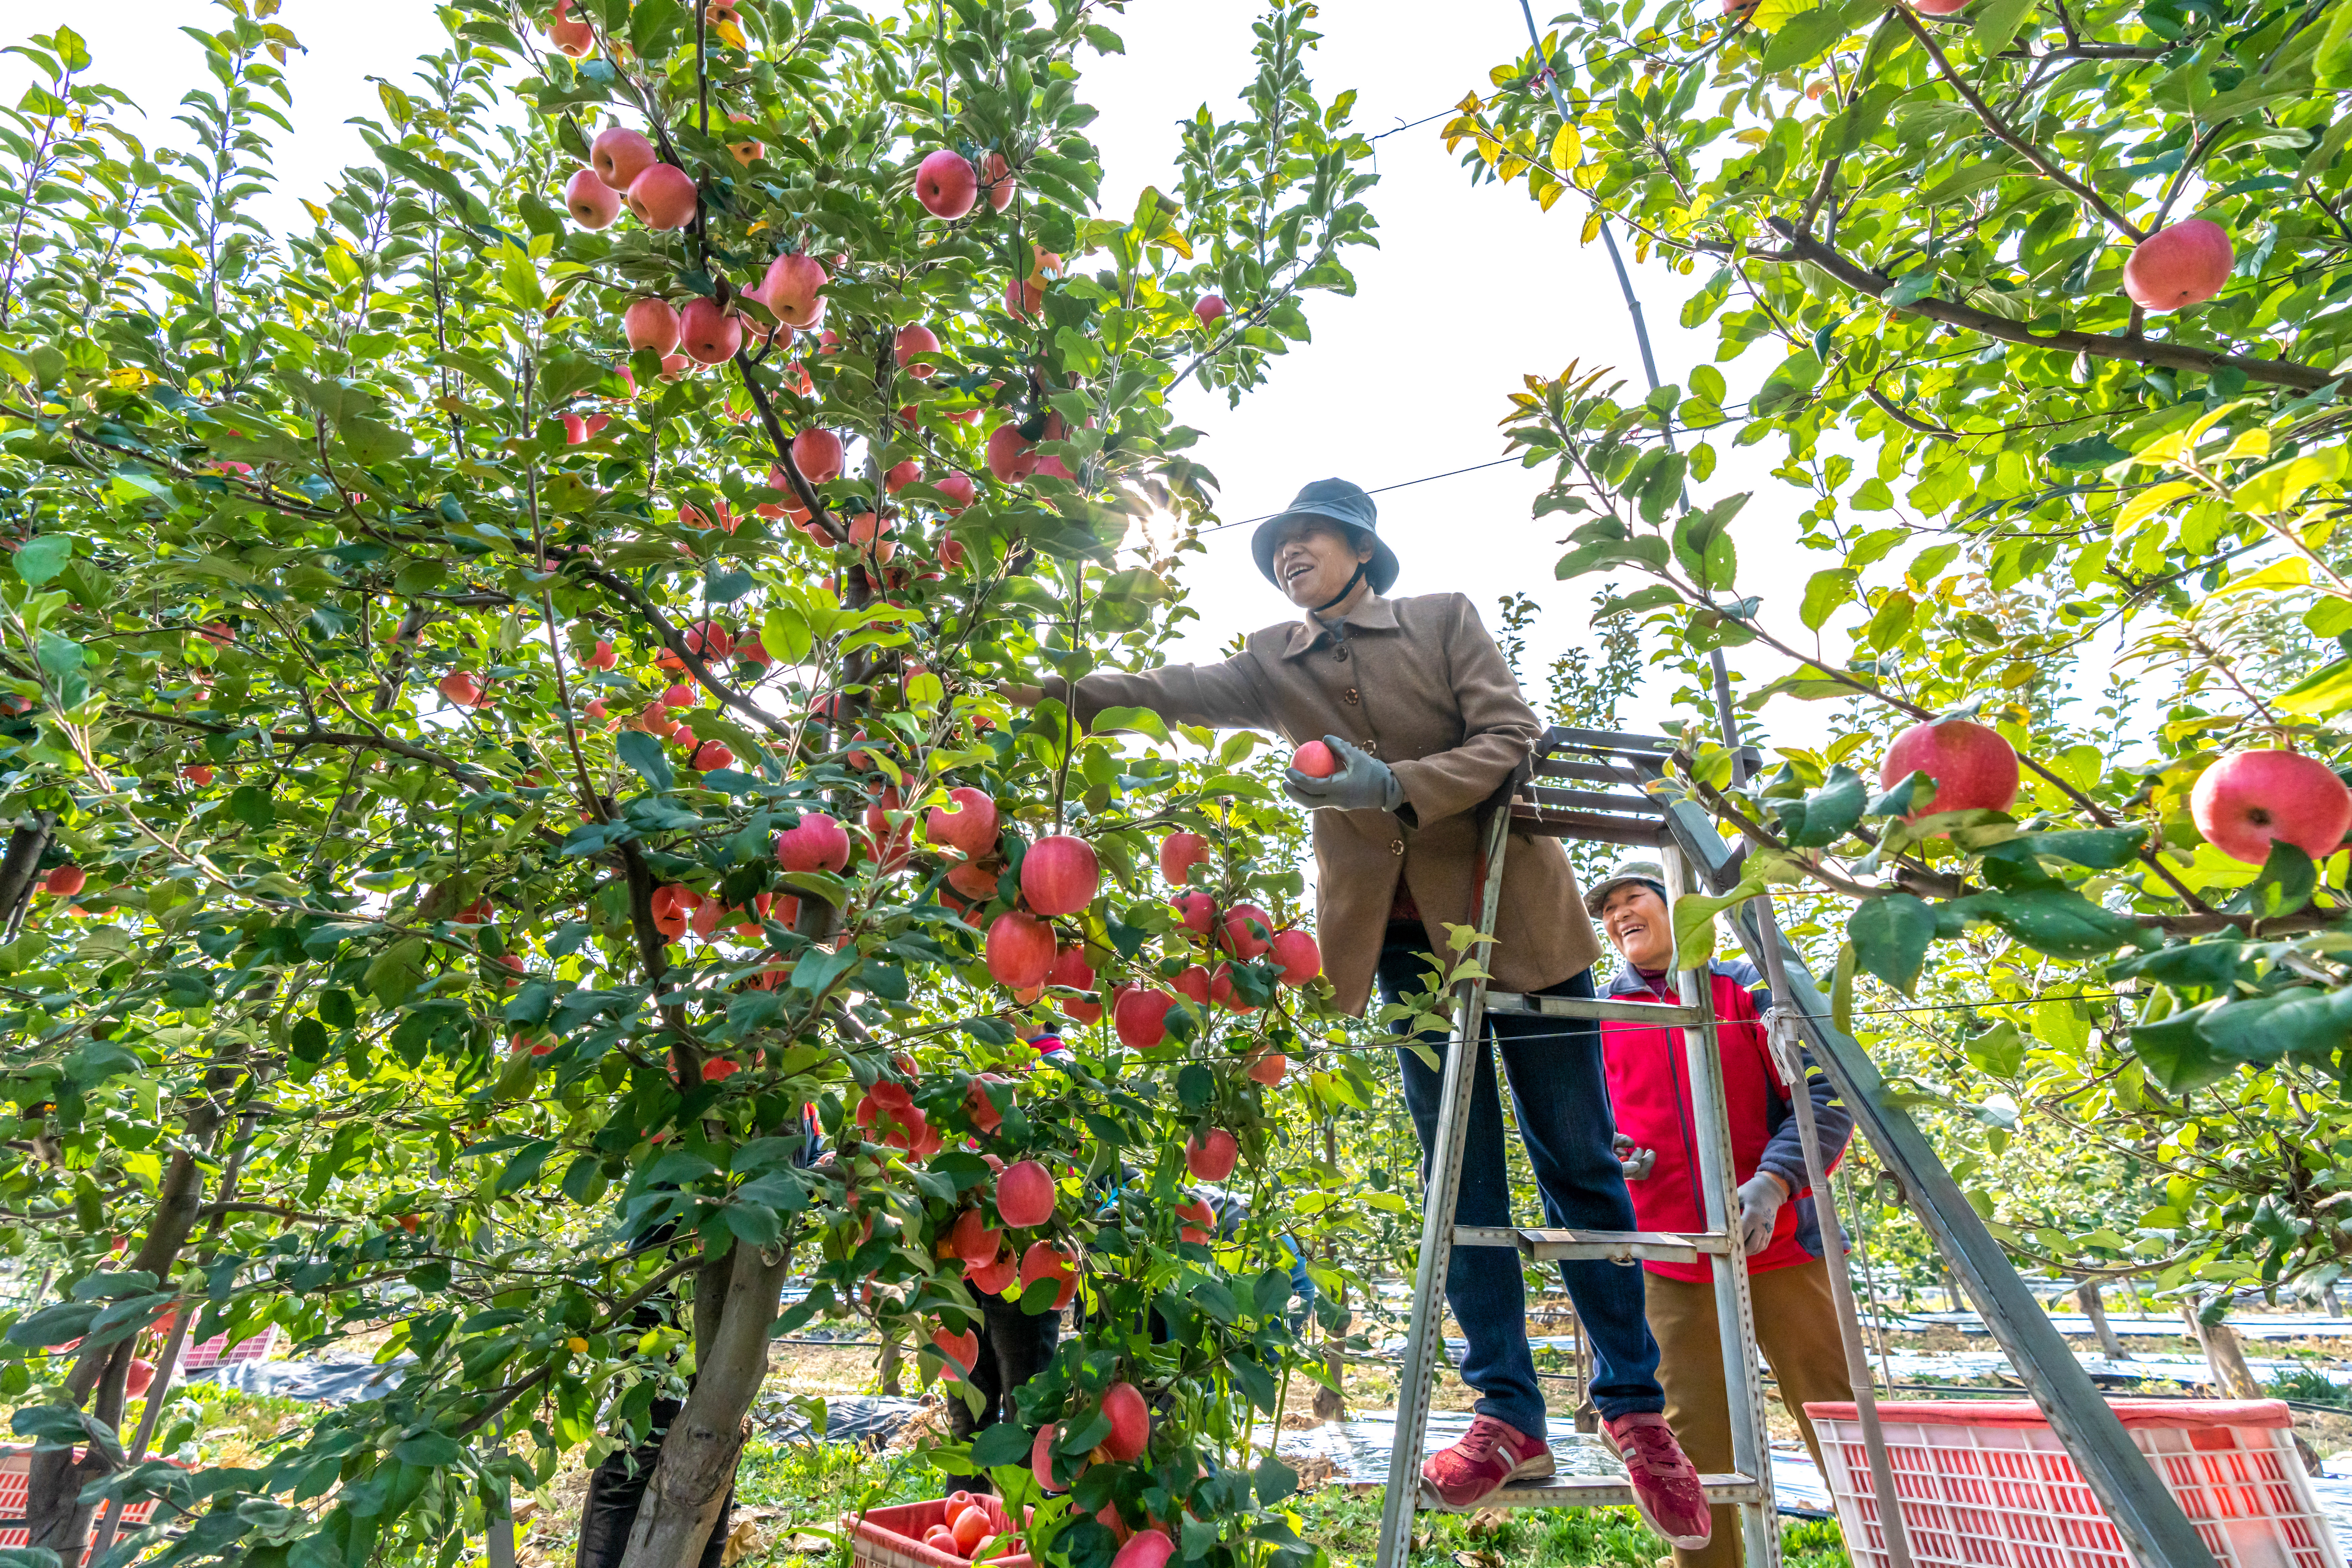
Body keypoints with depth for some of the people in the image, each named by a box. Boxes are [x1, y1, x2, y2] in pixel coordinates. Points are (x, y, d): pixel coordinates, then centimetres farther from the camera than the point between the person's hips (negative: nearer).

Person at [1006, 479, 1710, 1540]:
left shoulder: (1444, 619, 2)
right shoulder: (1275, 666, 10)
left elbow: (1512, 739, -7)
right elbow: (1174, 691, -5)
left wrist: (1392, 786, -22)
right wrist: (1048, 688, -21)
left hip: (1512, 908, -2)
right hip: (1406, 935, 3)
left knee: (1577, 1165, 4)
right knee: (1461, 1177, 5)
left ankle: (1636, 1412, 18)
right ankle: (1510, 1414, 16)